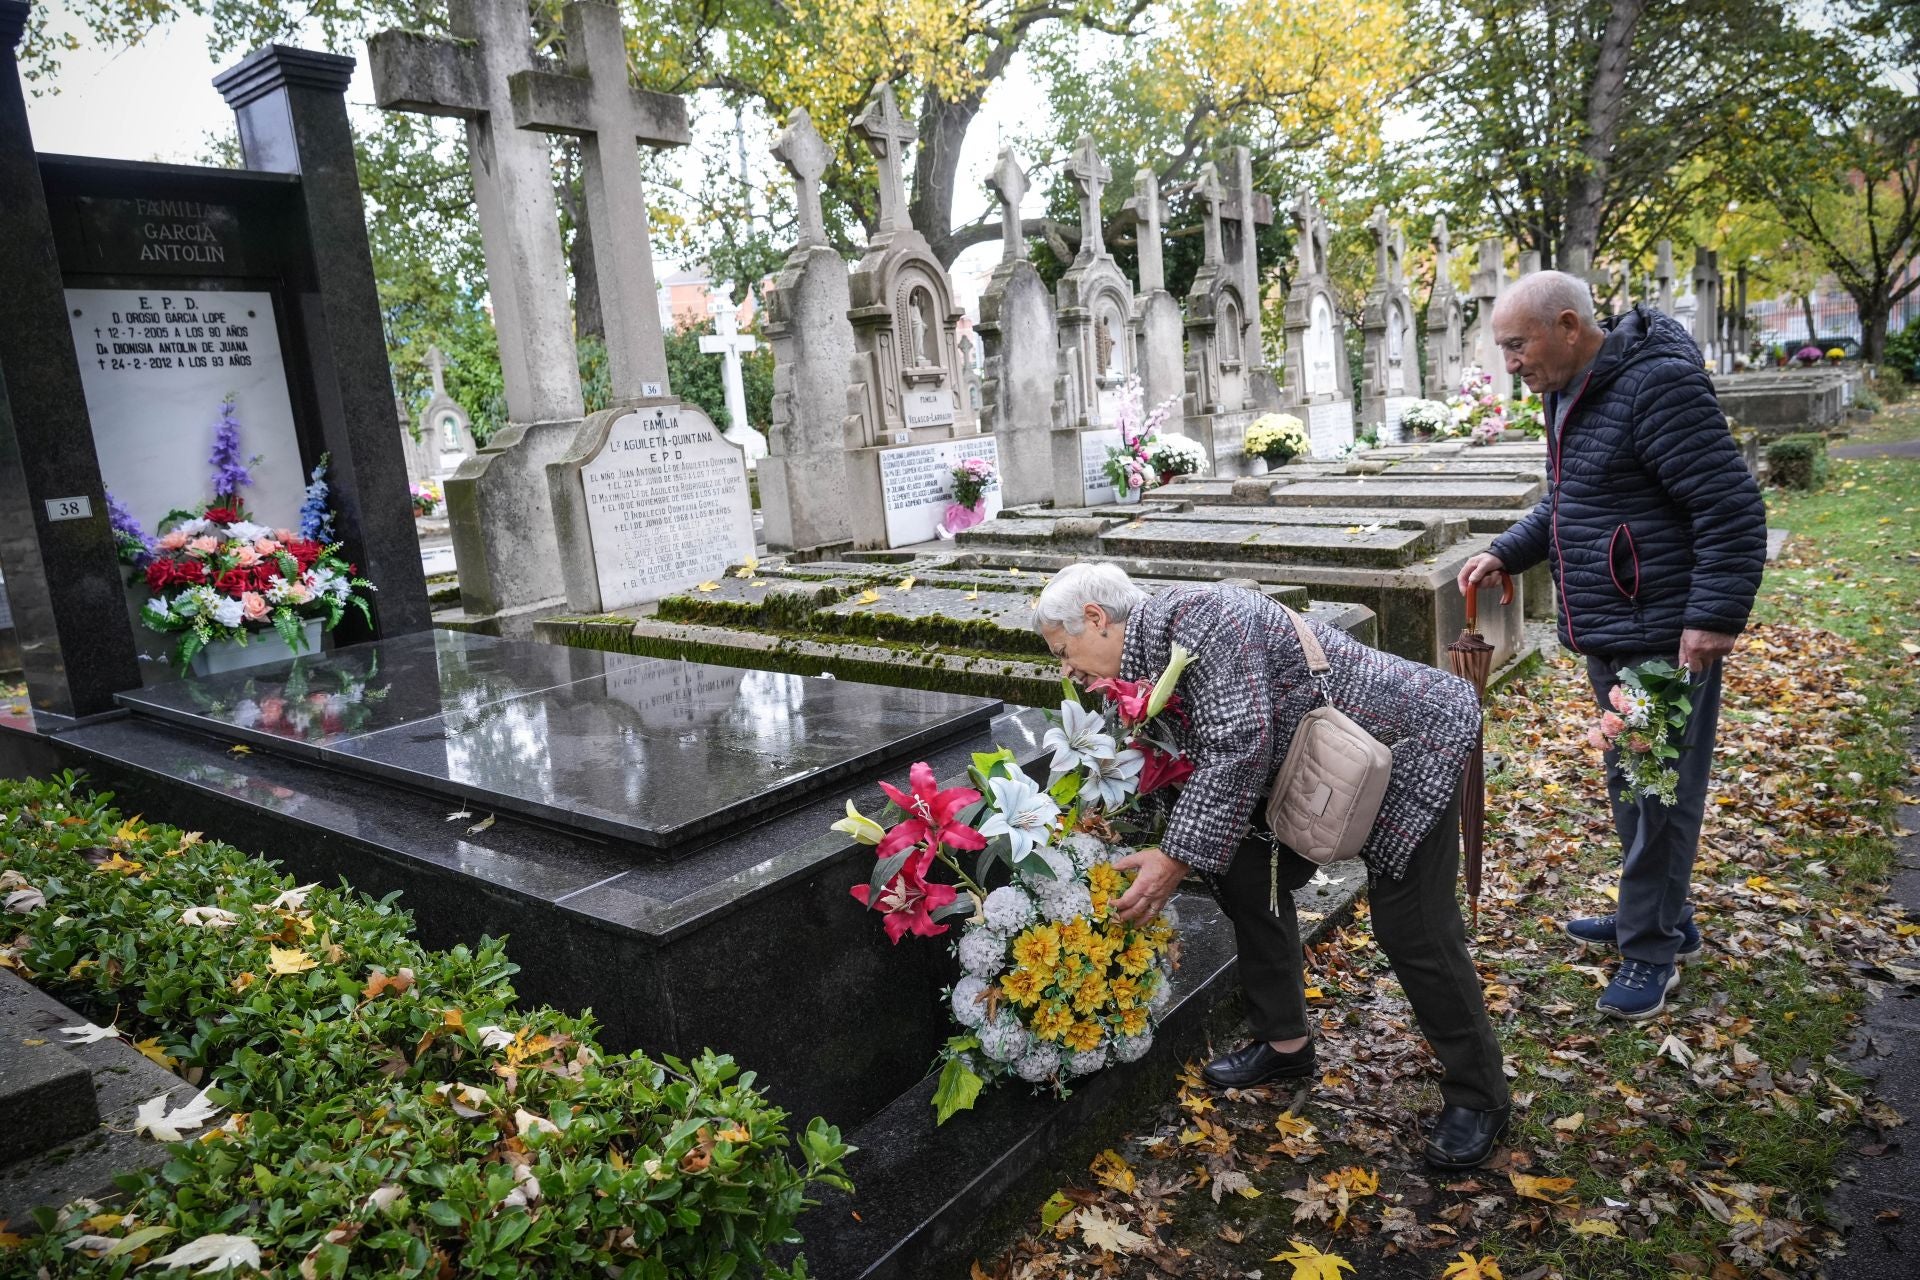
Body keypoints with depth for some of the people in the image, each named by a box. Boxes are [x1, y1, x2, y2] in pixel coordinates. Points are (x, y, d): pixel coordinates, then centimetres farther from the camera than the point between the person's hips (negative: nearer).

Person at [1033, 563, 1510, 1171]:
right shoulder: (1150, 662, 3)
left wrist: (1177, 857, -32)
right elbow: (1189, 776, 6)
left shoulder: (1200, 617, -28)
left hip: (1409, 746, -9)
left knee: (1412, 930, -5)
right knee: (1245, 876, 6)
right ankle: (1285, 1042, 23)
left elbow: (1239, 750, -34)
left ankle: (1478, 1098, 15)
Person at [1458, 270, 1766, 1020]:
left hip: (1665, 640, -10)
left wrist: (1715, 615, -23)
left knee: (1656, 793, 1)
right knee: (1630, 785, 19)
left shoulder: (1658, 386, -19)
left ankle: (1651, 949, 15)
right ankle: (1661, 919, 35)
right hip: (1607, 635, 10)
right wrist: (1505, 554, 9)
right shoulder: (1571, 394, 12)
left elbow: (1731, 508, -21)